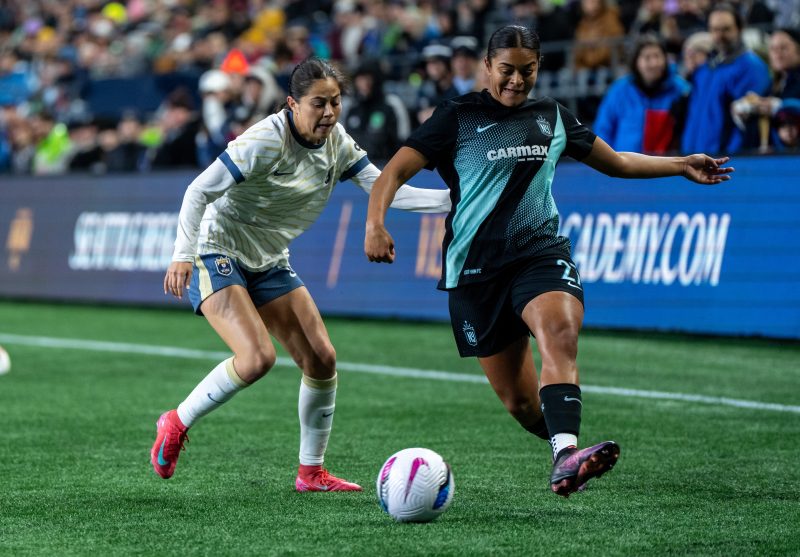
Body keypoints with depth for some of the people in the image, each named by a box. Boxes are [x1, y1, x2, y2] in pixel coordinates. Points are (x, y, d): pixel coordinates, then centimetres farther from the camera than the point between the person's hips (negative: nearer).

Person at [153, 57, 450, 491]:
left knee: (321, 358, 0)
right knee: (258, 357, -25)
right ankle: (176, 424, -4)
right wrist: (183, 254, -30)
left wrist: (451, 199, -14)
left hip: (269, 262, 8)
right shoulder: (266, 141, -23)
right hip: (218, 254, -8)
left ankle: (311, 471, 12)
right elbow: (199, 191, -22)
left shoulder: (337, 143, -2)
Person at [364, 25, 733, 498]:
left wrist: (682, 165, 25)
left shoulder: (552, 117, 13)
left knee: (560, 333, -32)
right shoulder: (458, 117, 1)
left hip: (542, 251, 1)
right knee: (518, 399, -1)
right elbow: (395, 172, -5)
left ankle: (567, 458, -46)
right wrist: (376, 223, -23)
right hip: (476, 268, -1)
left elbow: (617, 163, 28)